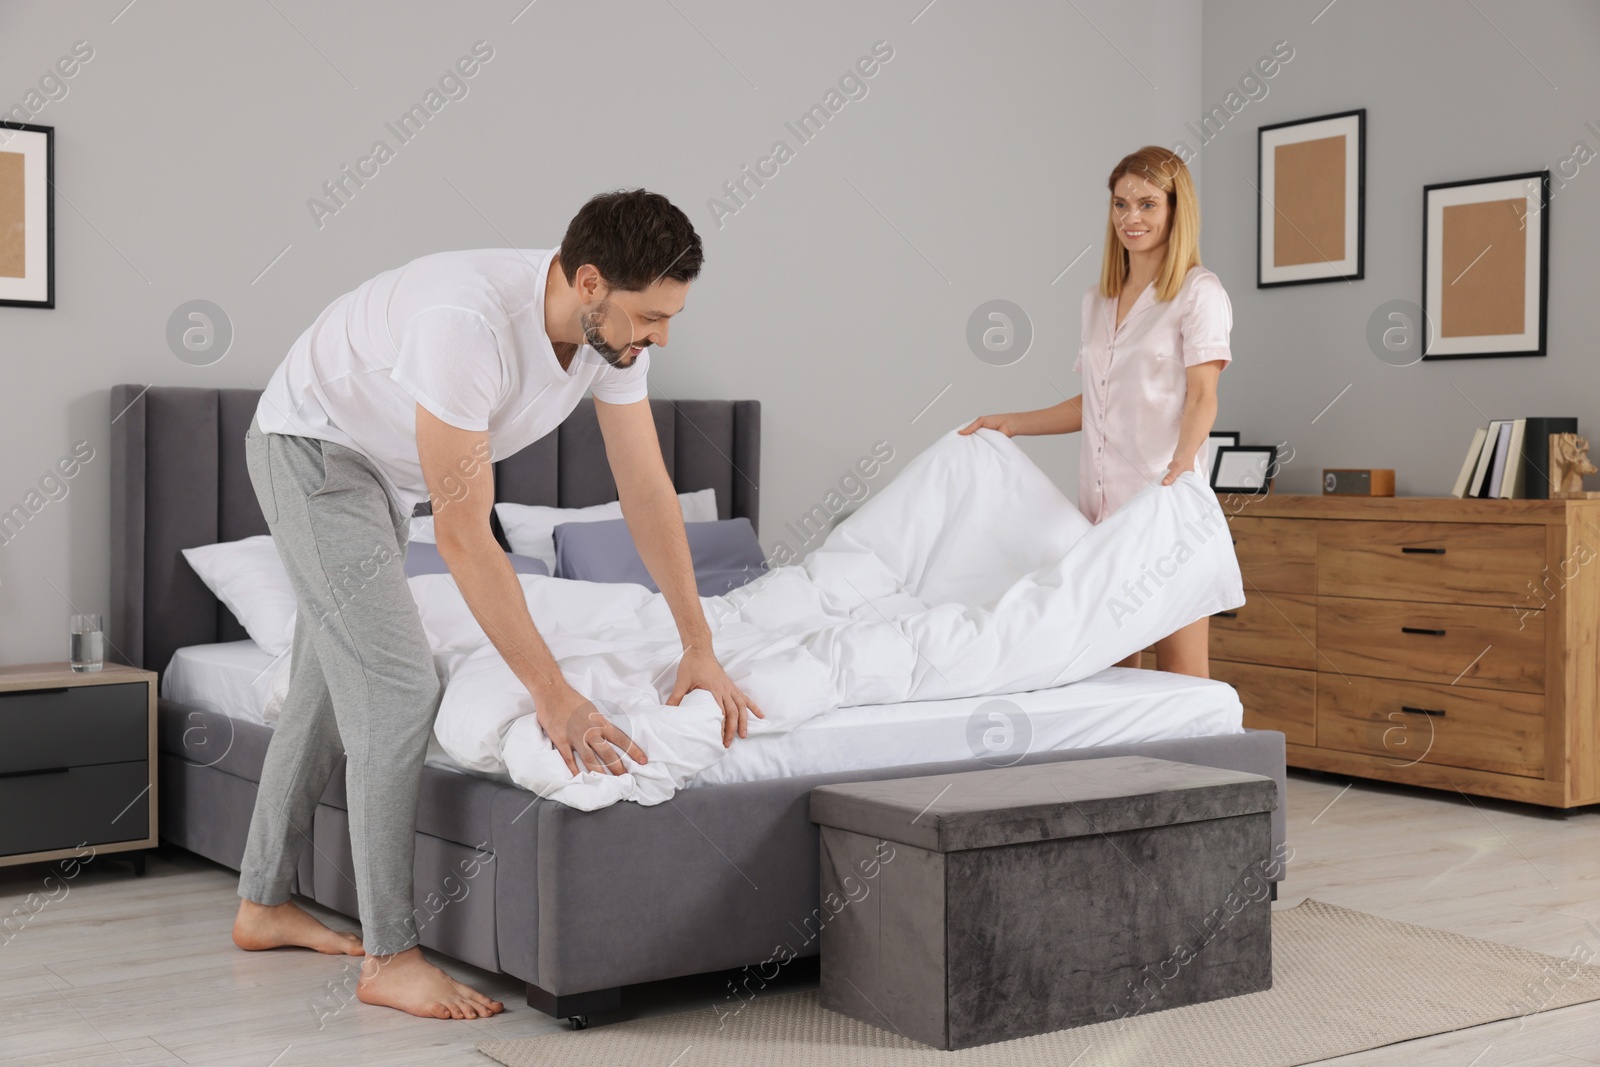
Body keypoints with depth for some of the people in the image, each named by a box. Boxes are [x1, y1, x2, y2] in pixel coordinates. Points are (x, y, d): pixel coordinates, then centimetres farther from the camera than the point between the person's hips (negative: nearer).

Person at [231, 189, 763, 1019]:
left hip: (382, 467, 9)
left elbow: (647, 491, -8)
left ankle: (263, 904, 30)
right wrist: (551, 692, -36)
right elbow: (463, 536, -37)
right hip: (310, 446, -9)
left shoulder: (612, 330, -16)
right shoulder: (470, 320, -40)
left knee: (331, 683, 15)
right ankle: (389, 958, -6)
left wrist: (699, 650, -10)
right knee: (399, 687, -14)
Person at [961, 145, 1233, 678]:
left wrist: (1180, 468, -28)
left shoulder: (1198, 292, -1)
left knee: (1179, 669, -7)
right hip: (1101, 496, 6)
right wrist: (1011, 423, 19)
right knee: (1107, 666, 3)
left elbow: (1202, 398, -12)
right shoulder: (1097, 299, 18)